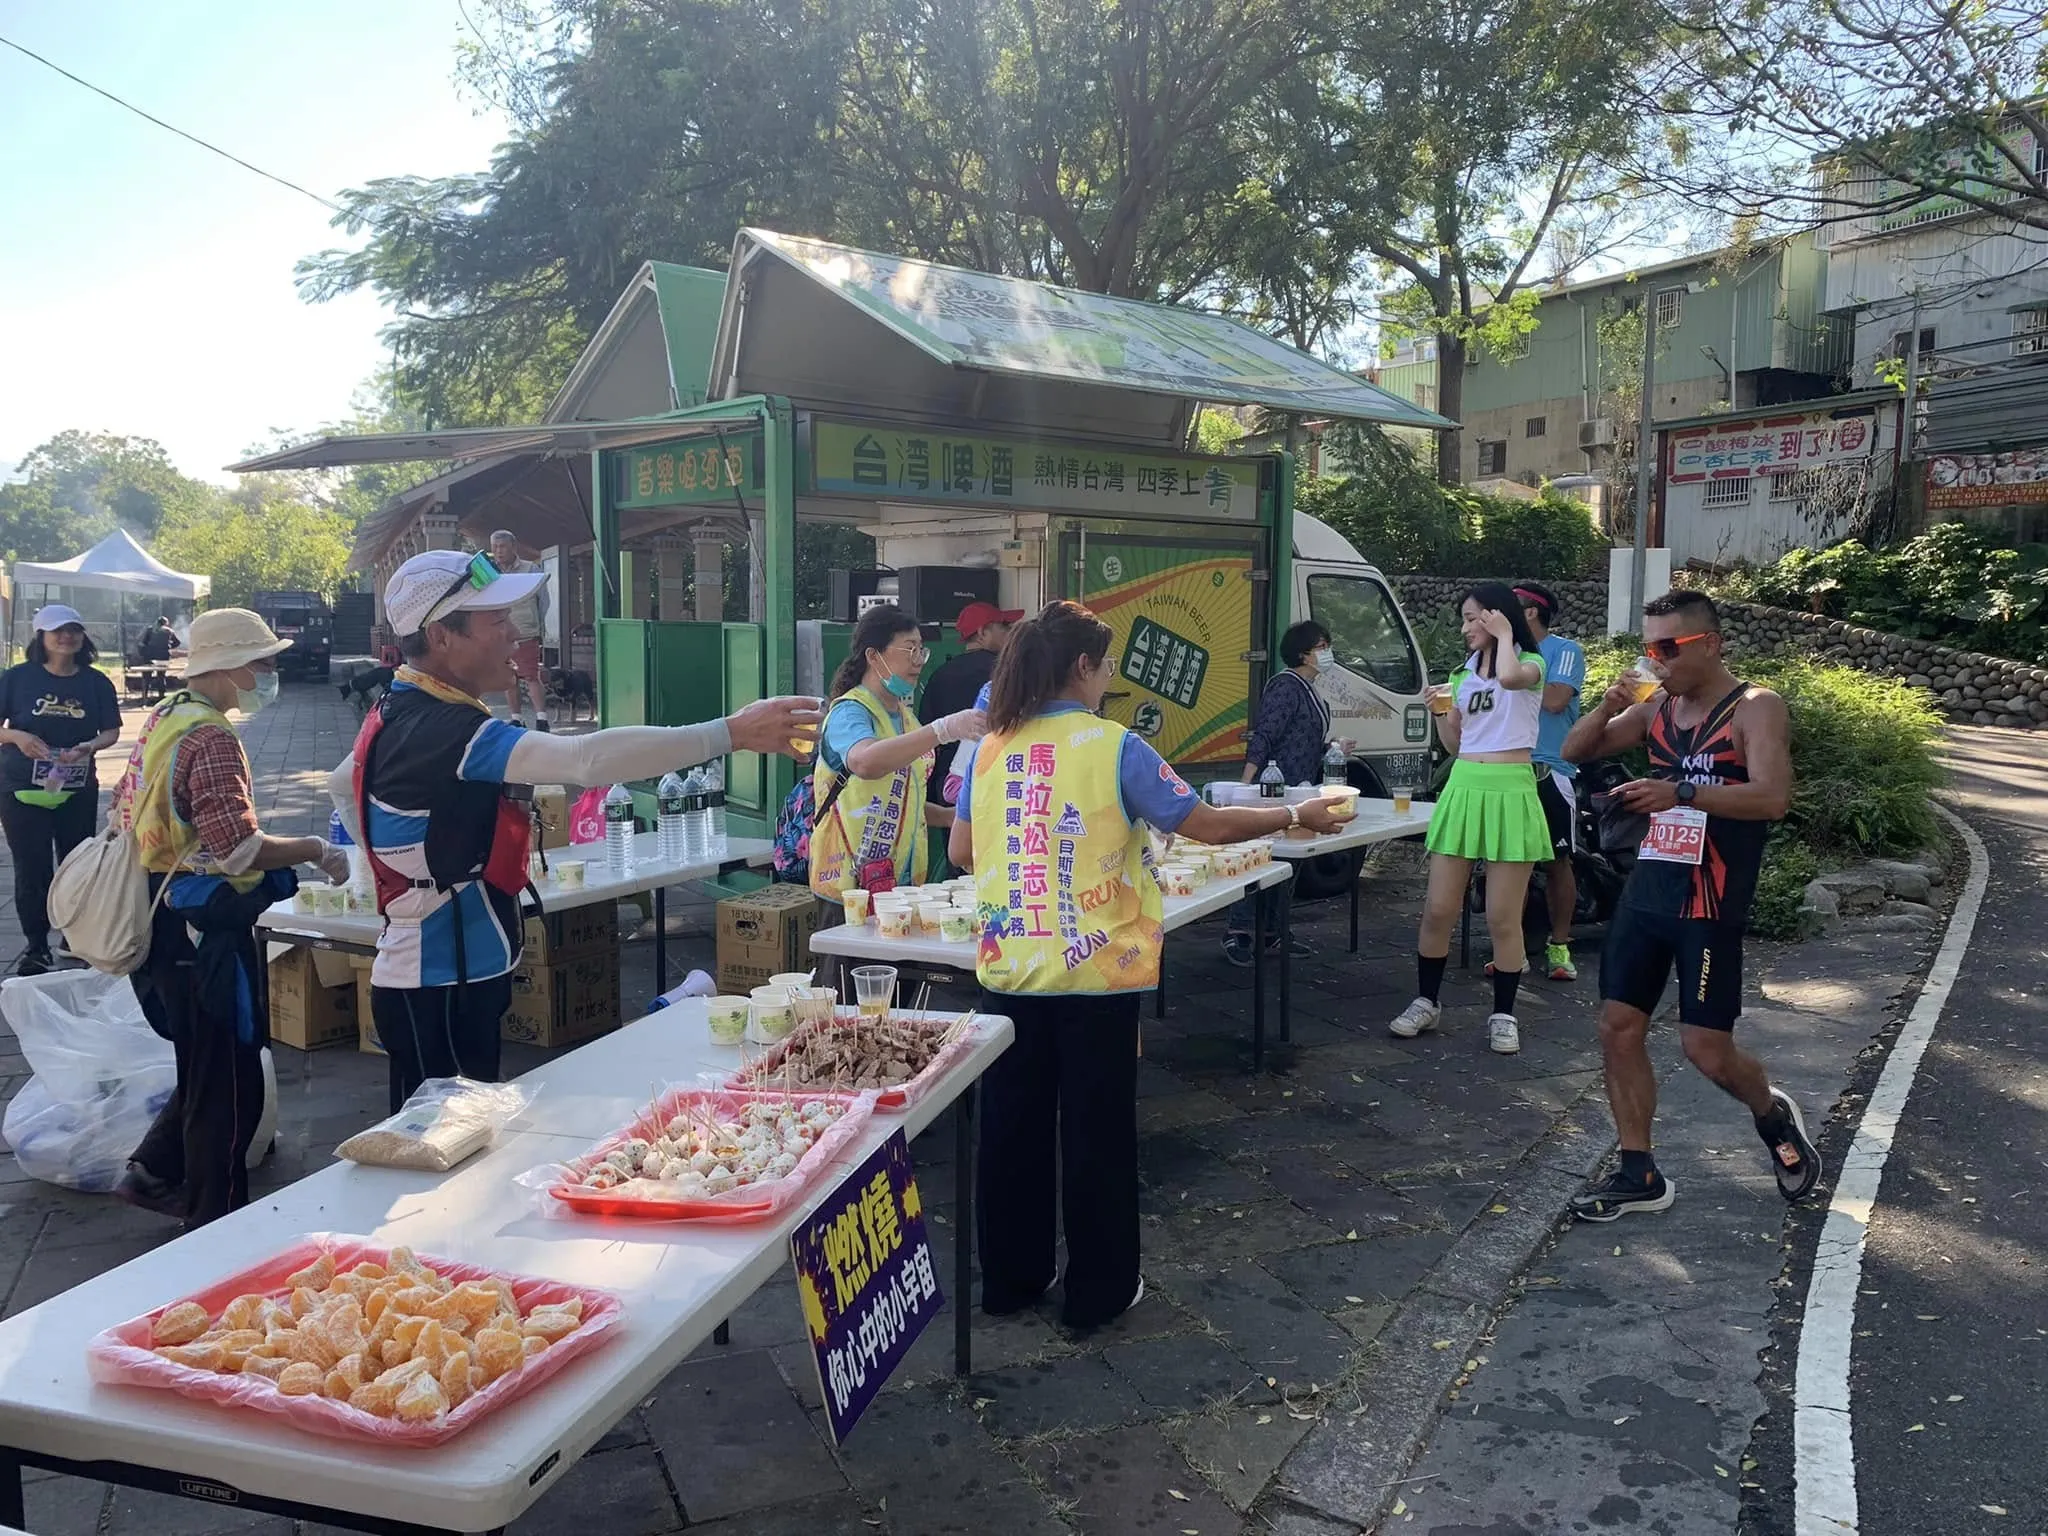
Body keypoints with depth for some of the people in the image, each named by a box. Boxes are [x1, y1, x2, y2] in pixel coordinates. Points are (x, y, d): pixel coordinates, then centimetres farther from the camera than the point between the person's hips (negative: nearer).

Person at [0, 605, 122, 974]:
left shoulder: (96, 682, 0)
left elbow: (112, 731, 3)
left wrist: (89, 746, -17)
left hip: (77, 790, 2)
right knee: (31, 868, 3)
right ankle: (36, 946, 15)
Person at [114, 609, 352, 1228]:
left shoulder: (163, 718, 10)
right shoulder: (212, 738, -21)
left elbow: (125, 808, 22)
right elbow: (238, 849, -29)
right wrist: (315, 850, -17)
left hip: (164, 919, 10)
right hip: (207, 931, -10)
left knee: (204, 1068, 24)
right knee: (229, 1086, 3)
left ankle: (153, 1173, 32)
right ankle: (217, 1232, 14)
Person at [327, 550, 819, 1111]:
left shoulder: (397, 714, 9)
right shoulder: (442, 730, -23)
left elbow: (342, 785, 29)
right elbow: (587, 758, -35)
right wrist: (732, 733, -37)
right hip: (440, 989, -10)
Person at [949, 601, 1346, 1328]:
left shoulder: (990, 749, 3)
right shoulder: (1114, 747, -11)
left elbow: (962, 851, 11)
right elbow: (1207, 825, -8)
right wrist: (1297, 816, 6)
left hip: (1009, 969, 4)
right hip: (1096, 971, -4)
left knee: (1012, 1123, 14)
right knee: (1097, 1129, 9)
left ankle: (1010, 1276, 27)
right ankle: (1098, 1289, 20)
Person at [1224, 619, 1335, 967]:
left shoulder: (1309, 691, 16)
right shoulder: (1286, 686, -14)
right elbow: (1262, 737, -21)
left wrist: (1331, 748, 10)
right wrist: (1245, 784, -28)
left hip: (1298, 792, 10)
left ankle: (1272, 935, 19)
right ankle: (1237, 933, -7)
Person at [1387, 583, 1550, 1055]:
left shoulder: (1530, 663, 0)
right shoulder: (1463, 673, 15)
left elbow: (1510, 677, -27)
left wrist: (1505, 635, -11)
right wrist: (1439, 712, 1)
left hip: (1510, 791, -5)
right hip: (1462, 789, 5)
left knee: (1503, 918, 0)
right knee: (1438, 909, 5)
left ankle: (1503, 1015, 12)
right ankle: (1426, 1002, 18)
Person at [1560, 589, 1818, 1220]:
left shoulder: (1755, 709, -9)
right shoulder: (1657, 708, 8)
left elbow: (1773, 796, -23)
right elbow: (1575, 751, 12)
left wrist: (1682, 793, -35)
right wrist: (1609, 705, -7)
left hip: (1709, 904, -6)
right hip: (1646, 890, 6)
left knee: (1705, 1045, -4)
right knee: (1618, 1027, 3)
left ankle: (1774, 1115, 30)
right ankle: (1638, 1175, 15)